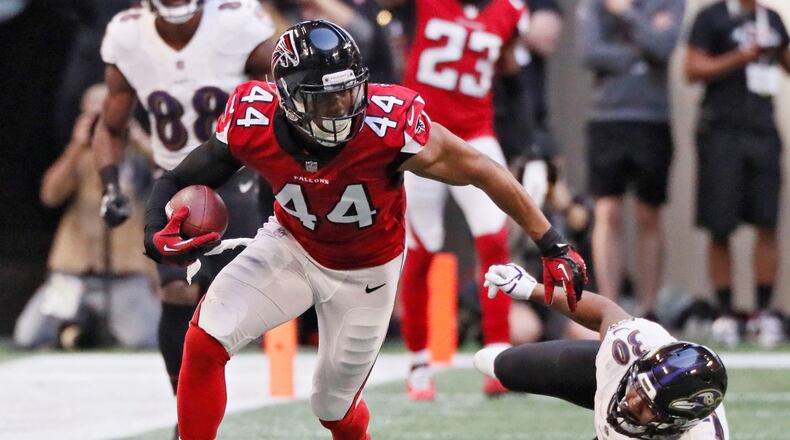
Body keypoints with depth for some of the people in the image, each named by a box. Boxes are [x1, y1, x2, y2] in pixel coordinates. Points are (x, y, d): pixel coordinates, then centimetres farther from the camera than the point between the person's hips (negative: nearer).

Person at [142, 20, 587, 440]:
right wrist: (159, 236, -38)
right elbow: (179, 181, -15)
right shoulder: (253, 124, -28)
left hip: (366, 273, -1)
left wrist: (552, 245, -24)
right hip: (292, 246, 2)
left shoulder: (390, 128, -36)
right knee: (205, 342, -17)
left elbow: (479, 169, -25)